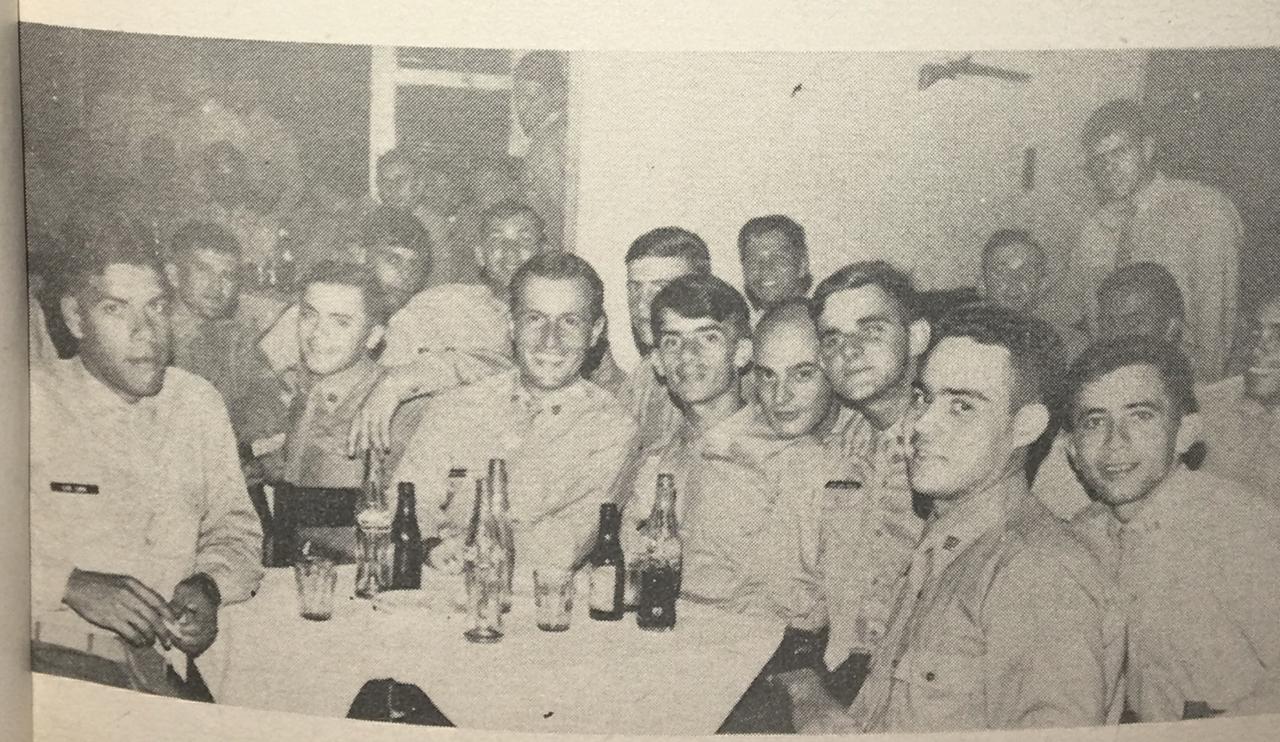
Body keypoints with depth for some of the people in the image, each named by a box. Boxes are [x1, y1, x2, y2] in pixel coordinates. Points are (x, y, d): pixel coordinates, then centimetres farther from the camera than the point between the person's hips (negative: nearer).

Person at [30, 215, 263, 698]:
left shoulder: (198, 403, 15)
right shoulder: (34, 401, -1)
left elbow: (235, 527, 20)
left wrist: (208, 584, -1)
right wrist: (74, 585, -19)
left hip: (170, 665, 5)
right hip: (54, 654, -5)